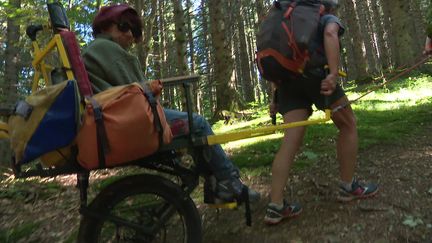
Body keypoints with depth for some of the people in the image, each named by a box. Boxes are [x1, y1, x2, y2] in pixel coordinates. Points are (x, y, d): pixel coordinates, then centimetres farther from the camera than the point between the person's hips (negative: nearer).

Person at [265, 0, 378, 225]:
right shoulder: (329, 19, 18)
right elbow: (330, 33, -11)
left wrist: (276, 97, 23)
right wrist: (333, 73, -22)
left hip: (288, 78, 6)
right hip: (315, 73, -5)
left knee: (291, 138, -3)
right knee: (348, 125, 12)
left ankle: (275, 207, -9)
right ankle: (348, 187, 19)